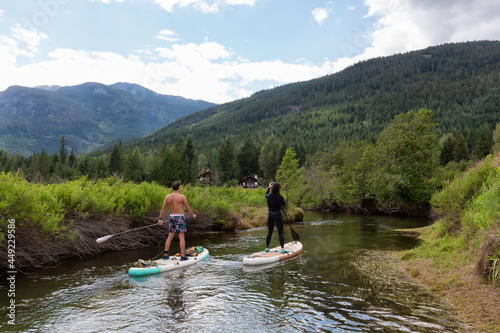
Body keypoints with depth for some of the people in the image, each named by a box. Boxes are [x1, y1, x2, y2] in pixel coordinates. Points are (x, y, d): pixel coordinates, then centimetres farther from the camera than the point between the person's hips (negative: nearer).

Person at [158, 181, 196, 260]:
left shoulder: (167, 197, 4)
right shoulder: (182, 197, -7)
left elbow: (163, 208, 5)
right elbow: (188, 208, -2)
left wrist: (160, 219, 11)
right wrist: (193, 215, 14)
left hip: (171, 217, 5)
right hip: (180, 217, -4)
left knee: (170, 236, 12)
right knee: (181, 237, -2)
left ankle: (165, 254, 14)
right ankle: (183, 256, 0)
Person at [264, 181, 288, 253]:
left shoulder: (269, 196, -2)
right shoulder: (280, 197, -13)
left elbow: (266, 195, 24)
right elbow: (284, 205, 5)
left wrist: (269, 187, 31)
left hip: (270, 215, 4)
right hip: (278, 215, -4)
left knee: (269, 232, 13)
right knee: (280, 233, 1)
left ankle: (267, 248, 18)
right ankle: (282, 249, -1)